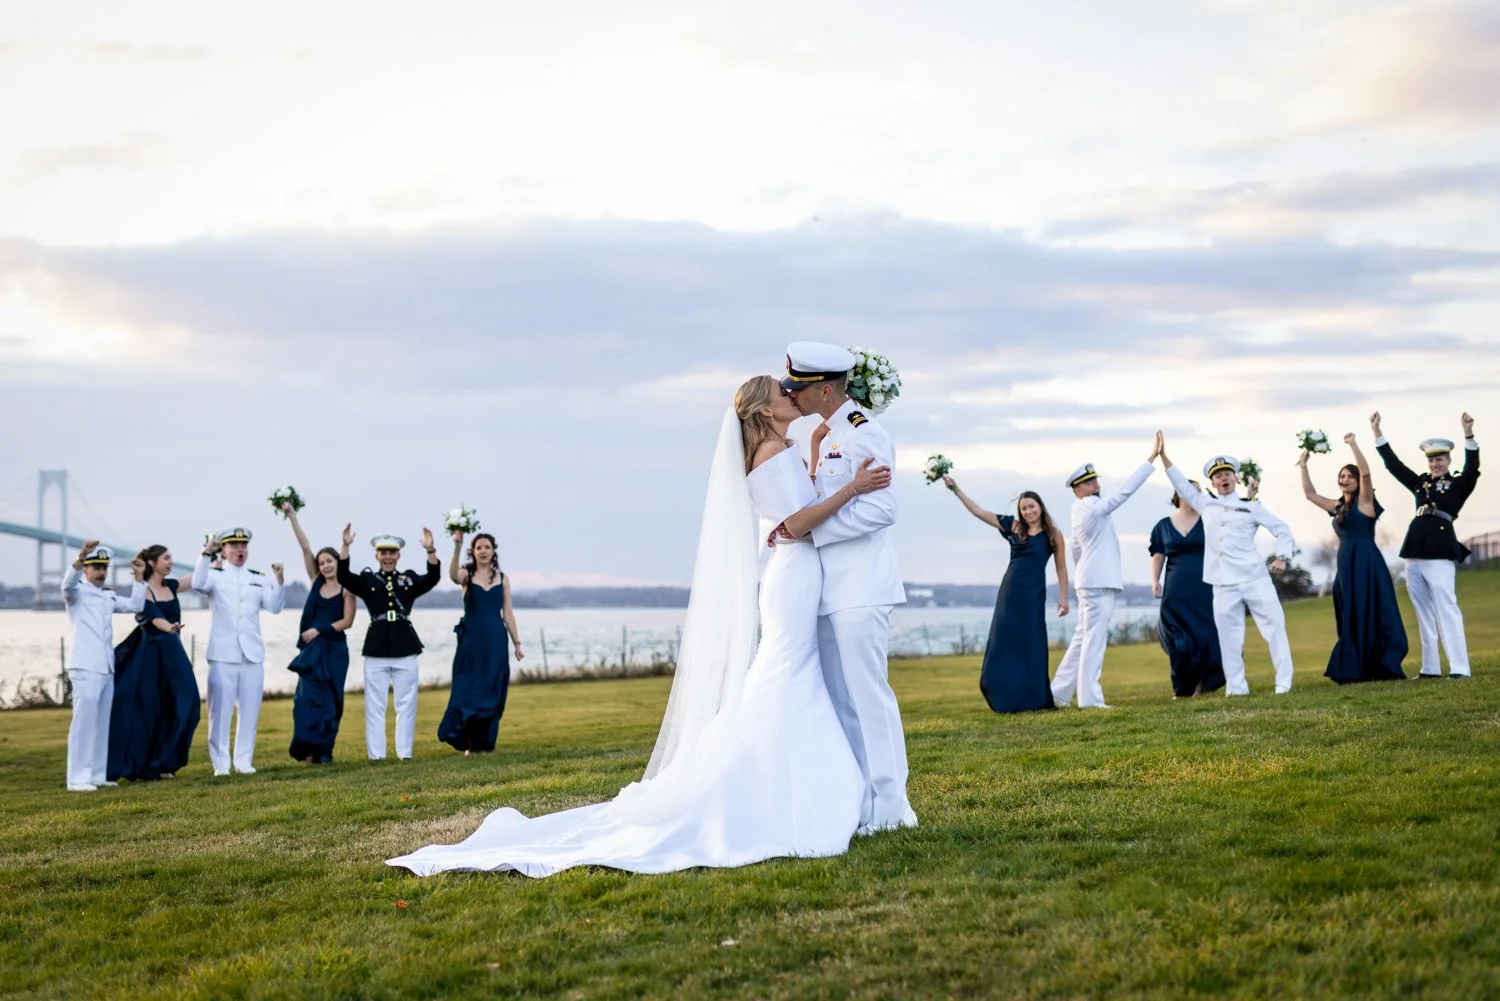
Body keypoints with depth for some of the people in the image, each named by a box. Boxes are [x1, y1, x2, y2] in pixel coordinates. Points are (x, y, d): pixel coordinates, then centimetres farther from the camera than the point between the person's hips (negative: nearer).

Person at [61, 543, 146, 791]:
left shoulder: (109, 596, 20)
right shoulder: (77, 592, -1)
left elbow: (135, 606, 23)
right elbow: (67, 584, -23)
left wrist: (139, 578, 14)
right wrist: (80, 559, -40)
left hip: (106, 667, 7)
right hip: (85, 666, -7)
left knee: (102, 722, 8)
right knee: (84, 721, -11)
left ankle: (98, 774, 14)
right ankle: (77, 779, -12)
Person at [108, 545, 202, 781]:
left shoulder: (170, 585, 10)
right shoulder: (144, 591, -11)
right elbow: (155, 617, -26)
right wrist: (168, 627, -47)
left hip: (173, 655, 7)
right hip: (151, 655, -7)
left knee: (174, 709, 3)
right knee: (146, 711, -2)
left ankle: (162, 764, 11)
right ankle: (138, 767, 7)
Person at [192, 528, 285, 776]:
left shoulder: (258, 578, 12)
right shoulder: (215, 575, 2)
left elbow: (275, 607, 2)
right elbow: (198, 584, -20)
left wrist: (279, 581, -11)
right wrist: (206, 554, -29)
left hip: (252, 654, 4)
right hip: (223, 654, -4)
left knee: (250, 710, 6)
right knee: (220, 710, -2)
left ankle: (244, 761, 14)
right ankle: (221, 763, 4)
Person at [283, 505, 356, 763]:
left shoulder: (347, 588, -1)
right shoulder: (315, 582, 7)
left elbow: (347, 621, -7)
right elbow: (305, 548, 3)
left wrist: (319, 630, -13)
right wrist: (292, 517, -1)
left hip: (334, 649, -3)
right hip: (312, 648, 3)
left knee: (330, 700, 1)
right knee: (309, 697, -7)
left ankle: (324, 751, 6)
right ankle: (309, 749, -7)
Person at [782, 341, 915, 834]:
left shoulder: (863, 433, -11)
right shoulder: (828, 436, 18)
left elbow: (879, 510, -19)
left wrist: (809, 528, -18)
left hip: (859, 589, -10)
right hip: (832, 589, 10)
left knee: (867, 695, -6)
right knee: (839, 699, 11)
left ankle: (885, 807, 0)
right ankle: (855, 801, 17)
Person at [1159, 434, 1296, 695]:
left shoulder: (1251, 506, 6)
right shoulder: (1205, 504, 14)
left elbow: (1282, 529, 8)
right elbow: (1182, 485, 19)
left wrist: (1282, 557, -6)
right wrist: (1163, 456, 14)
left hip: (1254, 578, -2)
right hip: (1223, 584, 3)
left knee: (1274, 627, -5)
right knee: (1229, 639, 3)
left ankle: (1284, 683, -1)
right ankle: (1236, 687, 9)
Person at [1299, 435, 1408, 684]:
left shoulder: (1365, 501, -2)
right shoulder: (1337, 506, 16)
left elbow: (1365, 472, -18)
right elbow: (1309, 493, 23)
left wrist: (1353, 444, -17)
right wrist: (1303, 466, 18)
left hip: (1367, 565, -7)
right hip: (1346, 567, 7)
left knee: (1373, 616, -6)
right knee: (1352, 620, 6)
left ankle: (1384, 669, -4)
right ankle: (1357, 671, 8)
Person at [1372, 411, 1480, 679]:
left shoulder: (1458, 485, 6)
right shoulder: (1421, 484, 18)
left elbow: (1472, 468, -12)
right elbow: (1394, 465, 20)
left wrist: (1468, 436, -26)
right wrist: (1377, 433, 17)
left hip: (1440, 555, -6)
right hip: (1415, 556, 6)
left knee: (1446, 610, -8)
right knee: (1424, 614, 7)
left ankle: (1460, 667, -8)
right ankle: (1430, 668, 12)